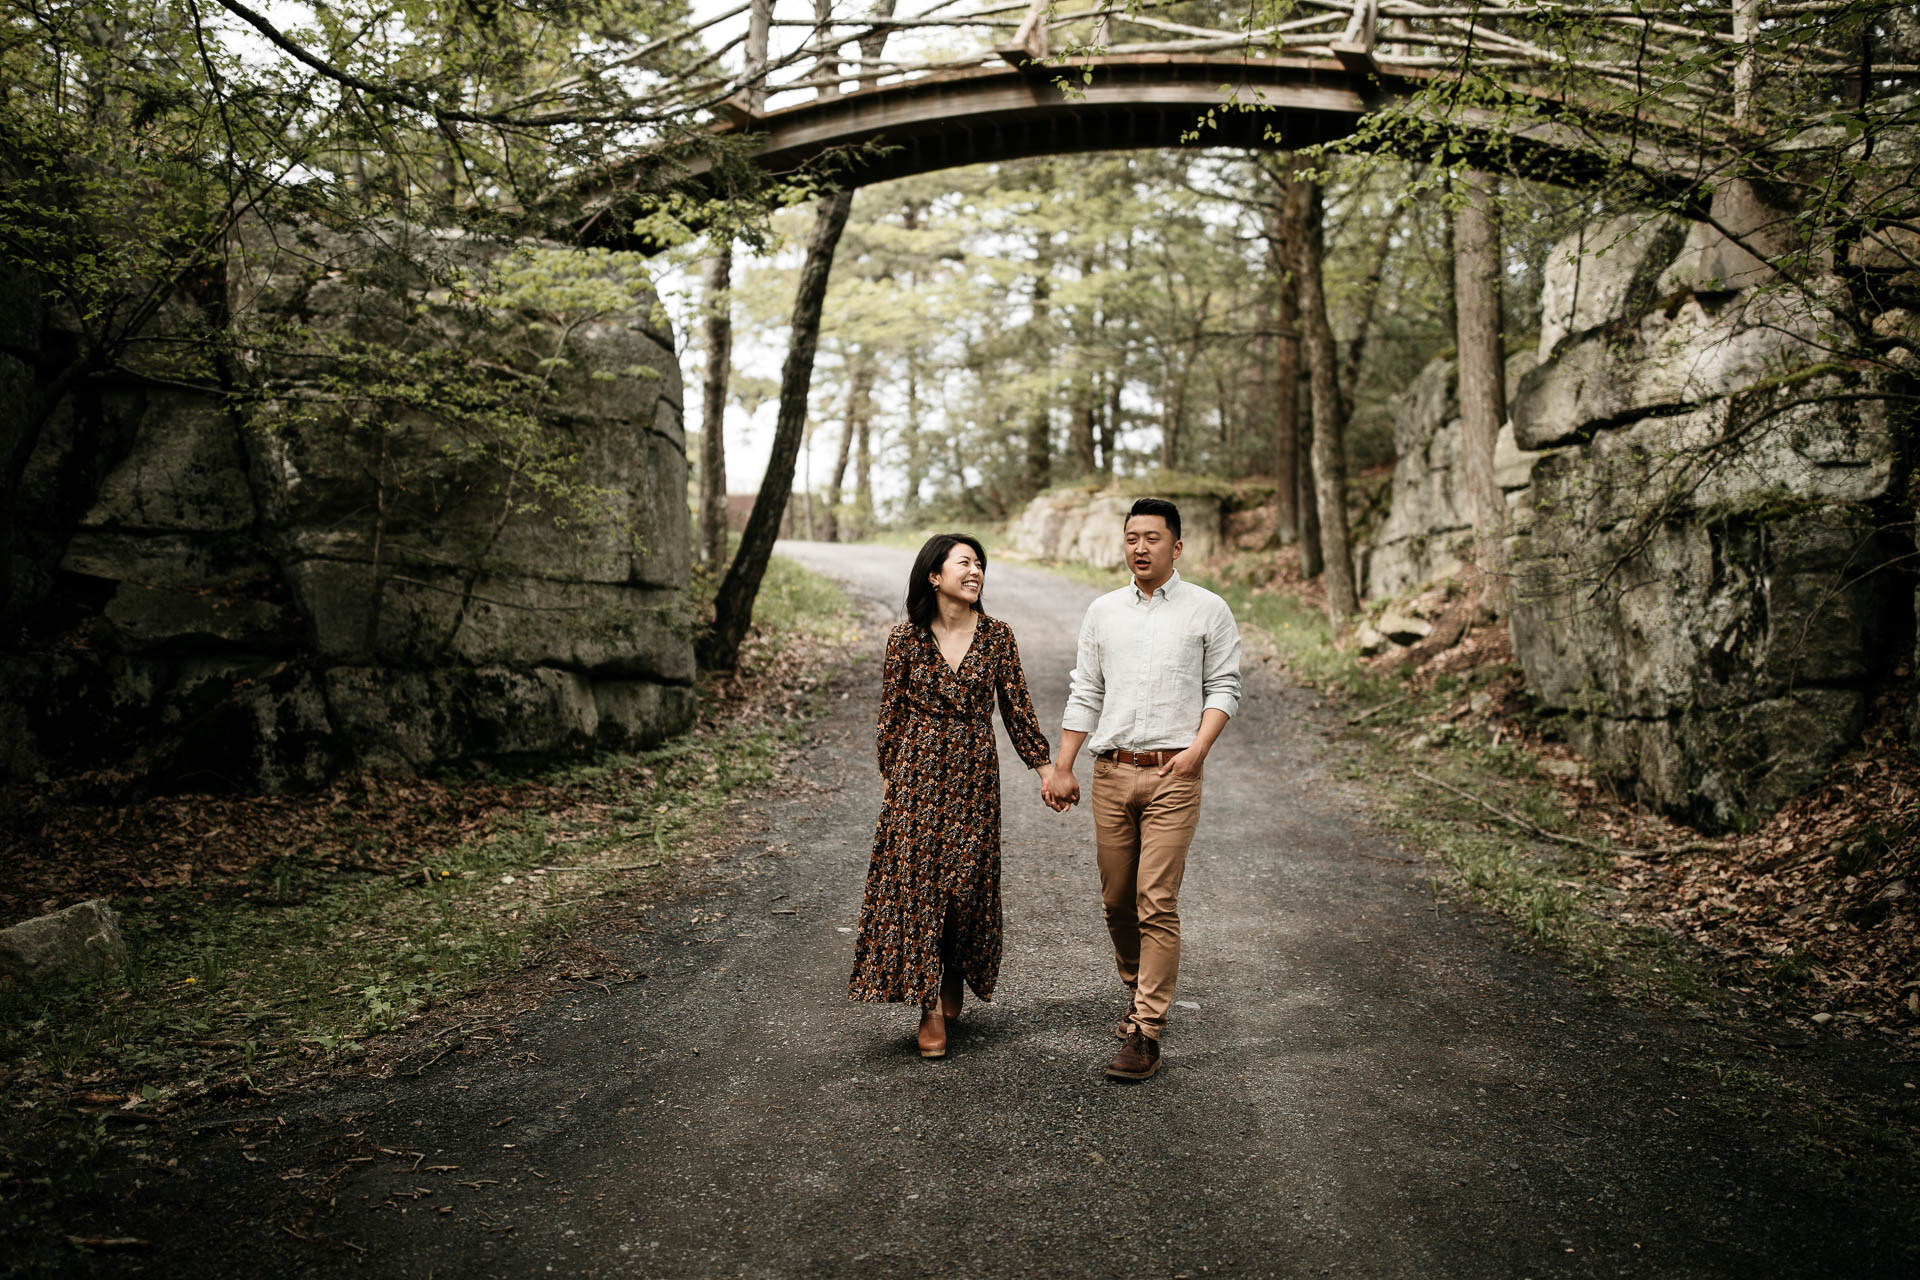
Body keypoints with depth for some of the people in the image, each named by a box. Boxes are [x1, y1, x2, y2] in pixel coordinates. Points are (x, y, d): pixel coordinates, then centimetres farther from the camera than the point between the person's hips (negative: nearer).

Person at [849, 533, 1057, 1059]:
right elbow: (891, 713, 5)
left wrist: (1046, 768, 3)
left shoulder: (996, 636, 1)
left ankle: (954, 983, 29)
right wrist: (889, 775, 7)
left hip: (975, 774, 1)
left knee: (967, 882, 5)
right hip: (918, 772, -1)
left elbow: (1016, 708, 5)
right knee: (916, 881, -2)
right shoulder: (906, 639, -2)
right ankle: (931, 1008, 6)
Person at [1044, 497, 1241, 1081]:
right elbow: (1085, 695, 13)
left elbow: (1224, 688, 3)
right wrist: (1062, 769, 9)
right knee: (1116, 900, 10)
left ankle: (1146, 1032, -3)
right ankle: (1139, 994, 32)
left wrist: (1198, 747, -12)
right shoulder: (1102, 612, 13)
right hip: (1111, 772, 4)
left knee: (1156, 902, -8)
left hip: (1172, 775, -4)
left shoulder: (1208, 610, 4)